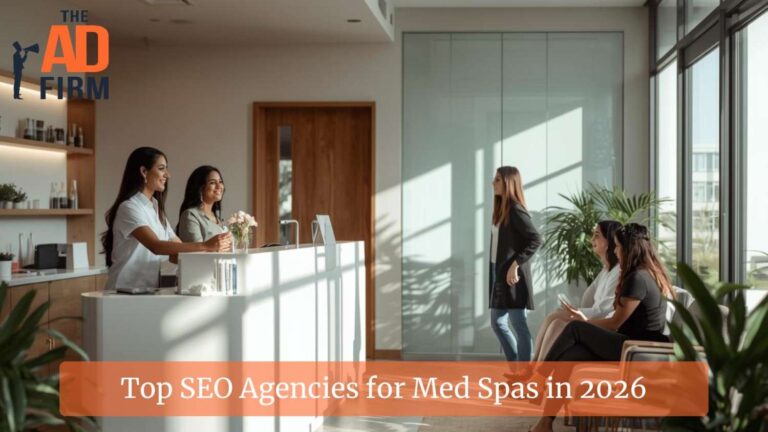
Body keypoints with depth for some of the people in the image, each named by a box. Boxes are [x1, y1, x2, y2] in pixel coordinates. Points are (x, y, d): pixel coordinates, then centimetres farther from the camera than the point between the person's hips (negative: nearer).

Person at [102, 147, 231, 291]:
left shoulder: (156, 209, 13)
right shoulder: (129, 208, -10)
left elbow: (177, 252, 7)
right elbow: (156, 246, -24)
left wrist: (213, 248, -8)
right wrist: (204, 246, -30)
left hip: (150, 290, 6)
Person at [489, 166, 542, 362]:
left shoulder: (515, 209, -13)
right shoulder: (502, 210, 14)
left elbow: (536, 239, -20)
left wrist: (516, 264, -22)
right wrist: (495, 273, 13)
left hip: (512, 275, -10)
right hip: (499, 272, 10)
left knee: (519, 326, -3)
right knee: (497, 323, 13)